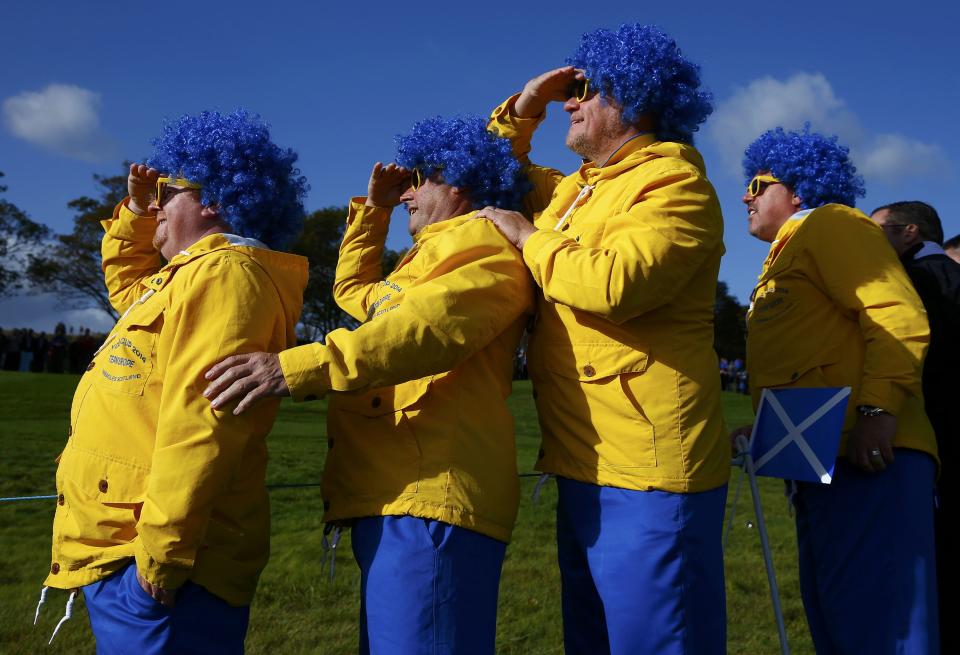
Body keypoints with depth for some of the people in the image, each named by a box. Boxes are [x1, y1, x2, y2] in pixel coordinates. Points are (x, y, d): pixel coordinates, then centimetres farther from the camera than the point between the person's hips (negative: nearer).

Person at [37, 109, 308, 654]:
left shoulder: (223, 274, -14)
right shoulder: (193, 276, 20)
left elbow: (200, 422, -24)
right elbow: (126, 283, 41)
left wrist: (161, 553, -26)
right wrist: (135, 213, 25)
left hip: (148, 560, -10)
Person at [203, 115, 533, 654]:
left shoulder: (482, 243, -3)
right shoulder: (436, 255, 30)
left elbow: (429, 328, -23)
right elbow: (354, 291, 44)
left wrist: (299, 367, -33)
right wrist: (373, 209, 34)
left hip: (427, 496, -10)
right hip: (398, 495, 10)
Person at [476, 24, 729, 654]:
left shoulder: (675, 183, -10)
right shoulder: (579, 188, 16)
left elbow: (613, 283, -27)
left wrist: (529, 237, -10)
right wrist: (520, 111, 14)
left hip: (647, 475, -9)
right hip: (584, 466, 9)